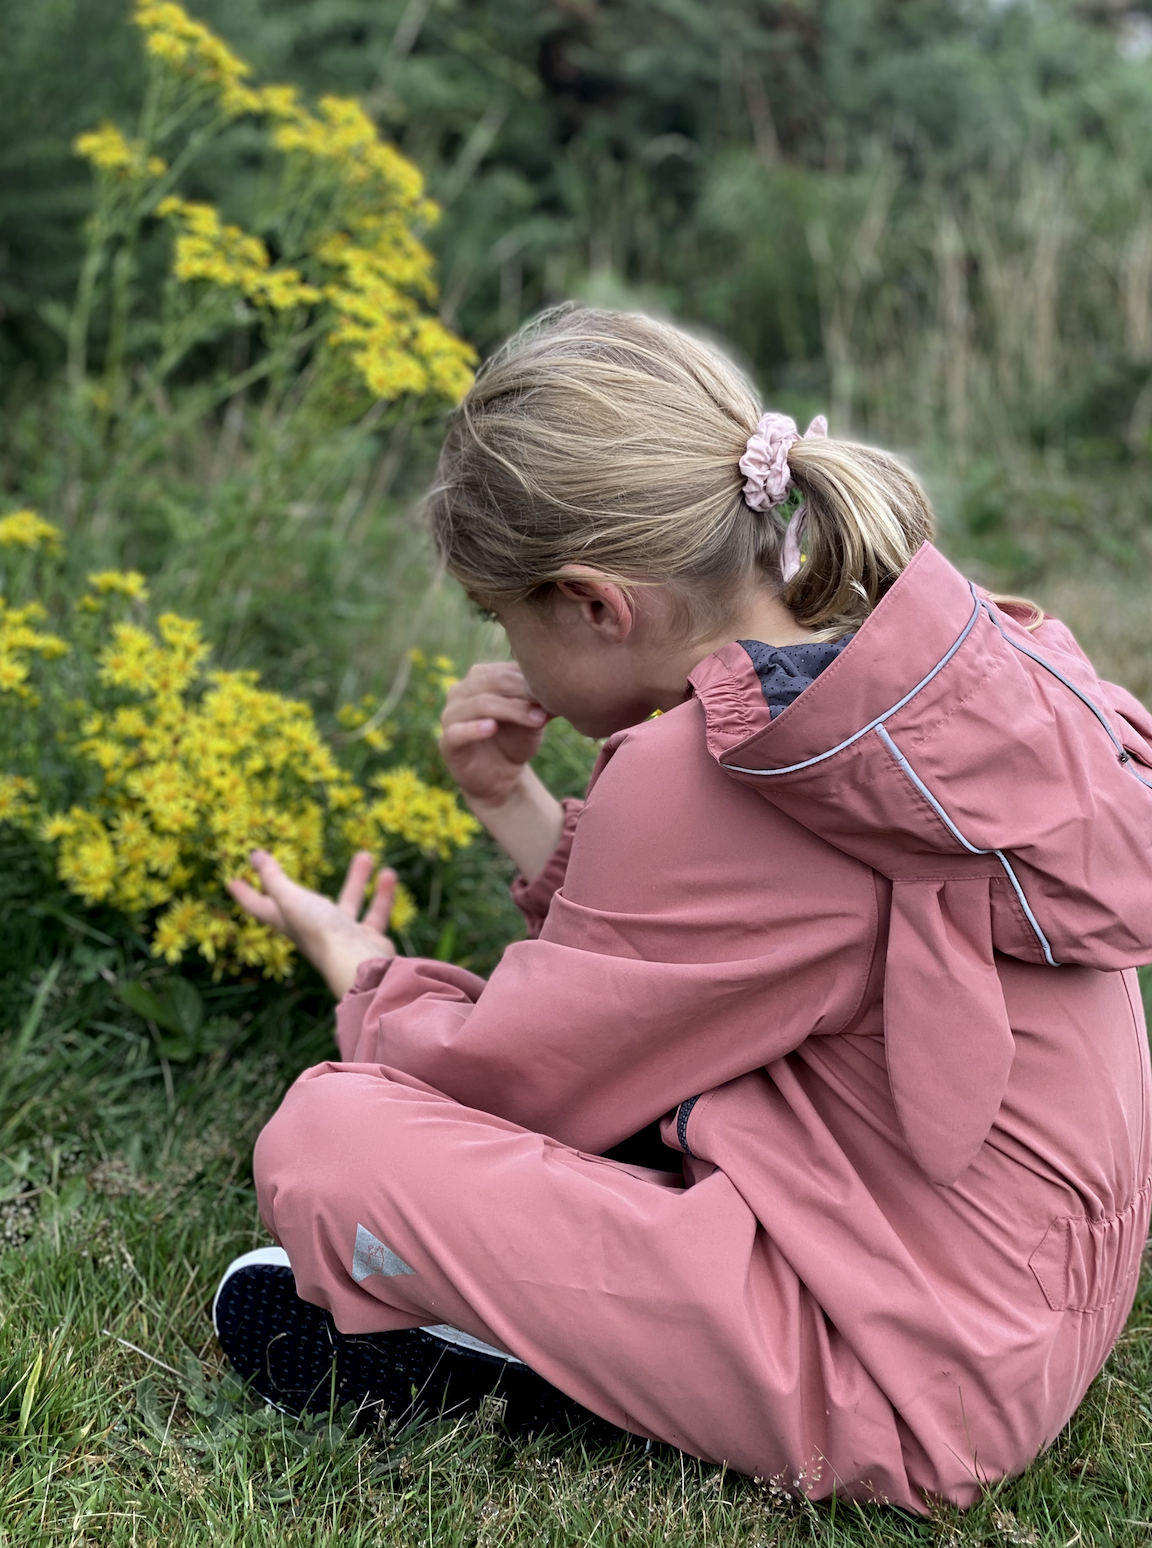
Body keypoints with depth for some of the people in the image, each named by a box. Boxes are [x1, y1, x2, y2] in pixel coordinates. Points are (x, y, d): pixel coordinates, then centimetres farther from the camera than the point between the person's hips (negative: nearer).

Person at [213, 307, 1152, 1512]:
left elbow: (512, 1081, -9)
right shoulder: (918, 664, 1)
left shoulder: (710, 779, -25)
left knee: (319, 1138, -16)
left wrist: (361, 977, 11)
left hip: (912, 1385, -10)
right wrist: (514, 806, 5)